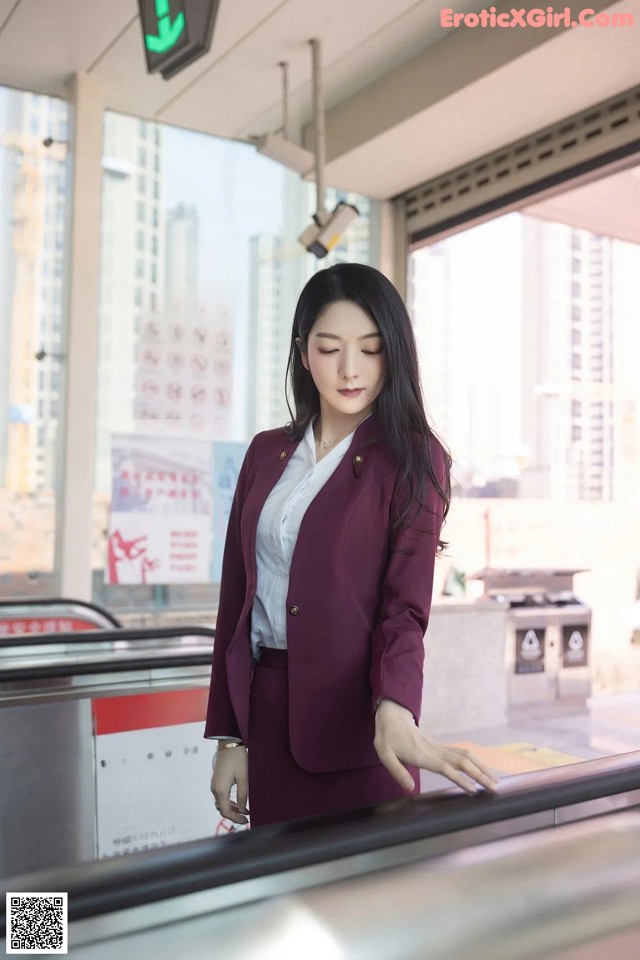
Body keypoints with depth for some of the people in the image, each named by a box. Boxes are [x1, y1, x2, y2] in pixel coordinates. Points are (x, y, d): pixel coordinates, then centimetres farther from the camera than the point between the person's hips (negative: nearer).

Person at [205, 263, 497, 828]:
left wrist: (395, 712, -30)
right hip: (268, 714, 4)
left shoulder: (412, 460, -4)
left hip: (357, 723, -3)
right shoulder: (267, 453, 8)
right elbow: (236, 595, 9)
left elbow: (404, 607, -10)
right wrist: (229, 737, 7)